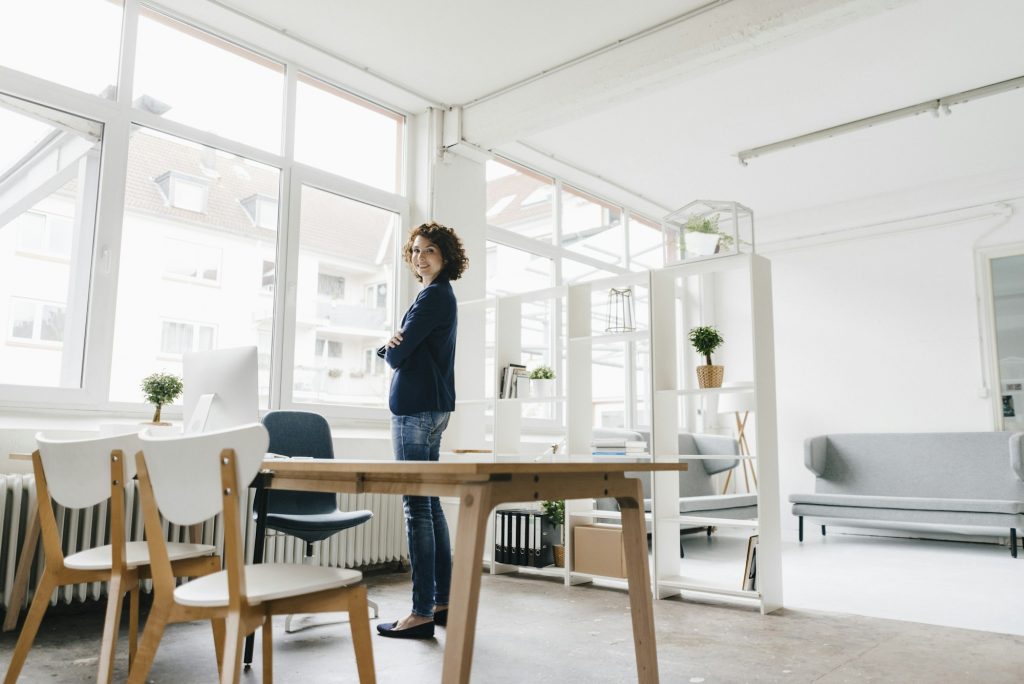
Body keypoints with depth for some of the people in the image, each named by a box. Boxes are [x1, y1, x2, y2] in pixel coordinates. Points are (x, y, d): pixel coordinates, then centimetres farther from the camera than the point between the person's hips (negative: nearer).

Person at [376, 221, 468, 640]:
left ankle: (422, 613, -2)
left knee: (417, 508, -8)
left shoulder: (433, 296, -10)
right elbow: (407, 352, 18)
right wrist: (394, 347, -4)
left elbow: (398, 355, -14)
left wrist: (391, 348, 8)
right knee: (429, 505, 12)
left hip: (417, 408, -10)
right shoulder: (442, 295, 21)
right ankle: (442, 602, 19)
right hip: (432, 406, 10)